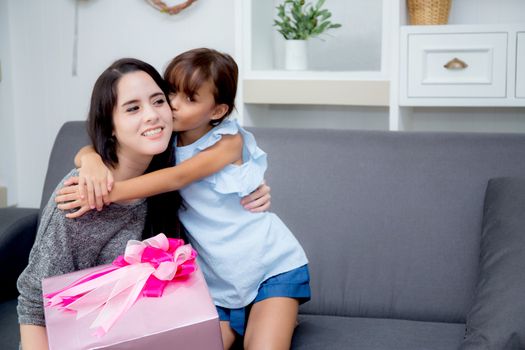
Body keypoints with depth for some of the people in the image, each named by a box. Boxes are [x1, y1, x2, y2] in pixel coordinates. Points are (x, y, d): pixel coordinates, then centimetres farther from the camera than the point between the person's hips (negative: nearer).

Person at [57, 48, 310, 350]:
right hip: (217, 282, 4)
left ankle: (283, 317, 10)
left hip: (272, 266, -4)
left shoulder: (229, 141, -12)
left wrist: (110, 192, -35)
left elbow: (177, 178, -25)